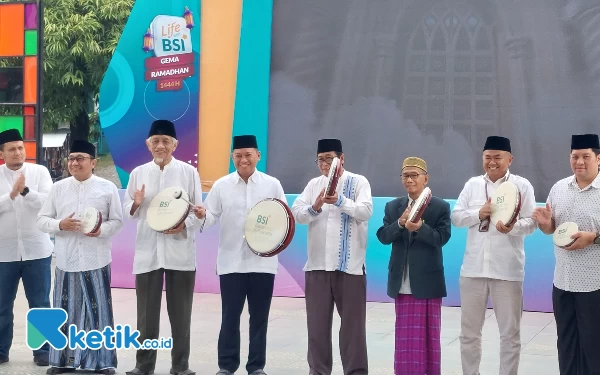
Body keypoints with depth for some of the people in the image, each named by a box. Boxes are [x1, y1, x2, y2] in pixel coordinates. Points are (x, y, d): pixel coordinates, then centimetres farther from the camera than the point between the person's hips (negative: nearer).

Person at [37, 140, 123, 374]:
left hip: (96, 260, -2)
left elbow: (118, 221, 3)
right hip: (66, 260, 2)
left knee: (99, 311, 2)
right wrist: (60, 225, -12)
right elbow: (41, 221, 7)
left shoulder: (107, 188, 2)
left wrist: (101, 230, -17)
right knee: (66, 311, 7)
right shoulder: (58, 188, 7)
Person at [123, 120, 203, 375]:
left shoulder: (188, 172, 2)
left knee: (180, 312, 4)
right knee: (147, 312, 6)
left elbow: (199, 210, 1)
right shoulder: (138, 173, 8)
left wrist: (184, 225, -17)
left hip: (180, 251, -1)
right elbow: (127, 211, 9)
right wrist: (136, 204, -12)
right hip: (147, 251, 2)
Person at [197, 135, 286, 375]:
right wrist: (203, 216, -20)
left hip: (263, 261, 0)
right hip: (231, 261, 0)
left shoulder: (272, 184, 3)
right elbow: (212, 217, 2)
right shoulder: (221, 185, 3)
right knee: (230, 316, 5)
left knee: (259, 316, 7)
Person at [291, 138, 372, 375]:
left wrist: (339, 201, -29)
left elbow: (366, 211, -14)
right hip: (317, 264, 4)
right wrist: (314, 208, -20)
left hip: (349, 265, -3)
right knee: (317, 323, 8)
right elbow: (296, 213, 1)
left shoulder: (358, 182, 0)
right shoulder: (314, 184, 10)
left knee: (352, 324, 2)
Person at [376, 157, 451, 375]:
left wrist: (419, 227, -28)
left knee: (428, 334, 6)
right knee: (405, 335, 9)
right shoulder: (393, 207, 8)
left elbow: (441, 238, -12)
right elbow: (383, 237, -1)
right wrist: (400, 223, -19)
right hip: (402, 282, 3)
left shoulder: (441, 207, -2)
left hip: (428, 281, -3)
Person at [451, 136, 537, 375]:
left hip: (507, 270, -3)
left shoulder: (522, 185, -1)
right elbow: (456, 217, 6)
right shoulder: (472, 184, 8)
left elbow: (531, 222, -5)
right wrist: (479, 214, -12)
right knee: (469, 331, 12)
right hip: (473, 268, 3)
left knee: (510, 333, 5)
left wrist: (512, 227, -25)